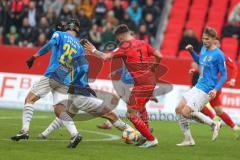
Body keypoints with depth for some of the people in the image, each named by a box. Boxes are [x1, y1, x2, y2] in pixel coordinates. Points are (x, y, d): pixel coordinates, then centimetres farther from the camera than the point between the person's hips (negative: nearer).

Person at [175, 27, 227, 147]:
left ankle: (214, 124, 1)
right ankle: (188, 139, 14)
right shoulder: (204, 49, 8)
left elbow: (224, 75, -12)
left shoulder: (218, 55, -15)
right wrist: (191, 51, 12)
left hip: (206, 91, -9)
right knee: (179, 110, 5)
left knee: (185, 112, -15)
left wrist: (215, 89, -23)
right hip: (197, 87, 9)